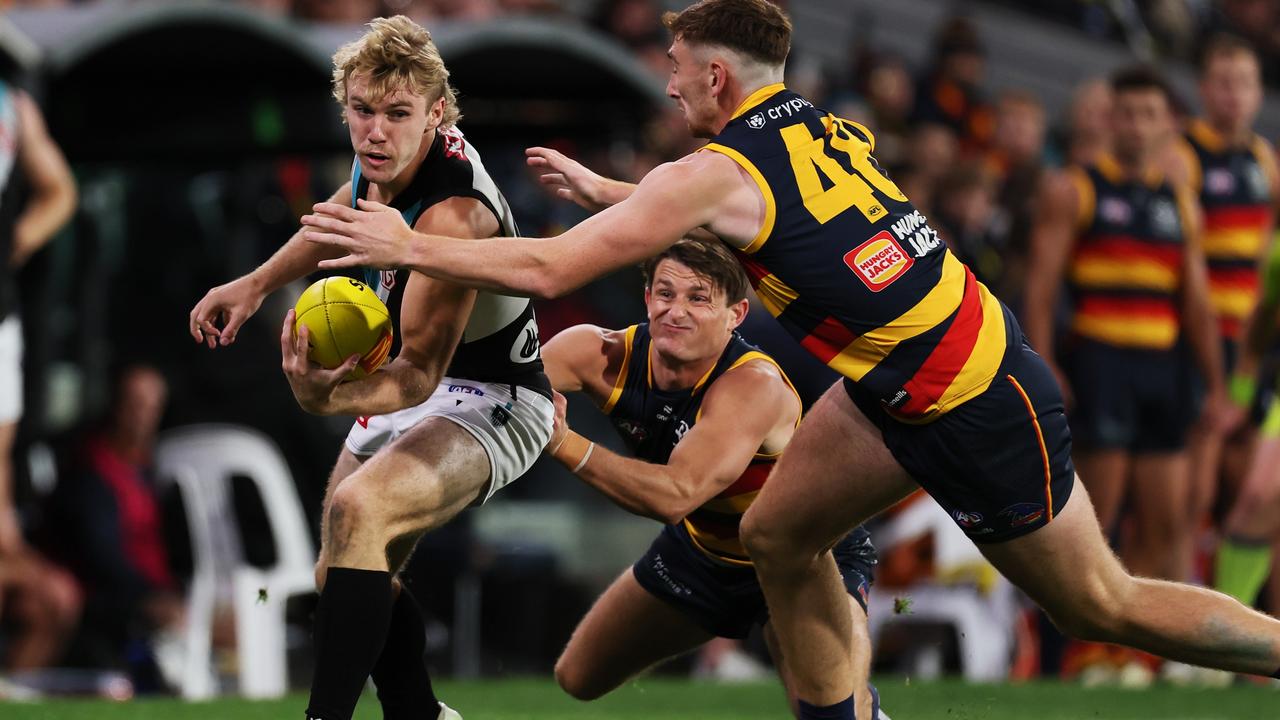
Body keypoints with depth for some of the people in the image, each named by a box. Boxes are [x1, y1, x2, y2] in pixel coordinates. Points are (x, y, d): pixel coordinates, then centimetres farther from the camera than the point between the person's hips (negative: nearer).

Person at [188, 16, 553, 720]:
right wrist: (257, 282, 14)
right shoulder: (386, 158, -9)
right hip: (415, 393, 10)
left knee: (358, 509, -35)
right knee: (347, 575, 18)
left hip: (490, 400, -10)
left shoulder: (452, 214, -33)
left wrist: (327, 396, -49)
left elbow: (419, 373, -31)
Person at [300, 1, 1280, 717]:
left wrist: (408, 245, -8)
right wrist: (606, 191, 32)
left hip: (979, 414, -9)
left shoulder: (720, 173, -18)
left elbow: (547, 270, -17)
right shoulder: (824, 127, 6)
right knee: (779, 535, 11)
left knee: (1102, 606, 2)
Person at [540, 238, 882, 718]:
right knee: (579, 679, 14)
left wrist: (563, 444, -55)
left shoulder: (754, 386, -36)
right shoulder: (607, 355, -20)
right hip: (703, 548, 6)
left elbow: (676, 496, -46)